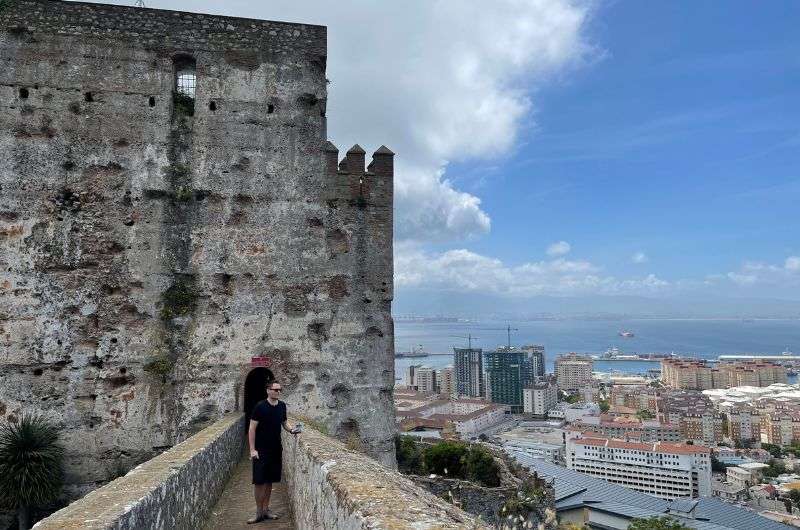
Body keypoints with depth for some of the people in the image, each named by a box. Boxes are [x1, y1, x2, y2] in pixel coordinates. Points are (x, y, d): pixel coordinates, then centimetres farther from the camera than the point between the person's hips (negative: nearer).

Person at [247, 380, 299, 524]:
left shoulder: (282, 406, 2)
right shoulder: (260, 407, -13)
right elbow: (252, 429, -11)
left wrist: (291, 430, -3)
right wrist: (252, 449, -15)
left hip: (276, 449, 5)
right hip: (261, 451, -5)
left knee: (269, 481, 13)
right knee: (259, 481, -1)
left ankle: (266, 509, 24)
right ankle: (259, 513, 11)